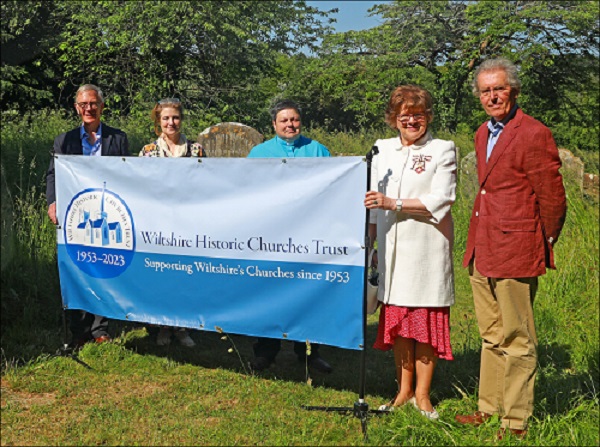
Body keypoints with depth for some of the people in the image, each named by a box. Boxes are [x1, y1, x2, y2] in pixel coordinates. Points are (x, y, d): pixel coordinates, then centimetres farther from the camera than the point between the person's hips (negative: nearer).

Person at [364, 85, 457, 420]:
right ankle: (404, 390, 21)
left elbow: (441, 201, -10)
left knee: (426, 320, 1)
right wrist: (368, 241, 12)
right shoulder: (383, 150, 13)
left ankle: (422, 394, 14)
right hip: (392, 249, 4)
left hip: (427, 250, -4)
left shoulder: (443, 151, 0)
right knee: (396, 319, 8)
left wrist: (394, 203, -17)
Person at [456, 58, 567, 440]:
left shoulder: (534, 135, -12)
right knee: (491, 337, 18)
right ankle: (489, 408, 30)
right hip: (482, 252, 9)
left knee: (517, 342, 1)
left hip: (515, 252, -8)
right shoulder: (483, 134, 15)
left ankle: (516, 423, 13)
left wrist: (542, 247, 3)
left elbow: (553, 200, -9)